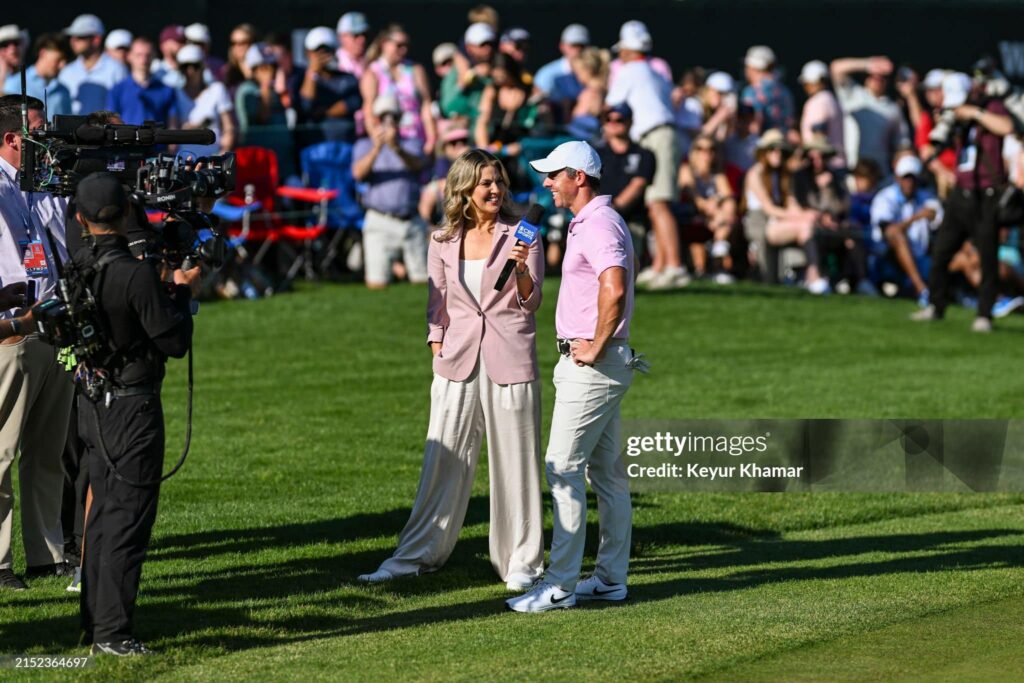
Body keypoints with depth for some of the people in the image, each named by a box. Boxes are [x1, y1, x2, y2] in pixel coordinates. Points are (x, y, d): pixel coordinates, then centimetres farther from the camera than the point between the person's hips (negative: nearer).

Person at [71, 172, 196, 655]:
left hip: (92, 406, 7)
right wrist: (182, 290, -1)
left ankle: (94, 625, 23)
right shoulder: (136, 275, -20)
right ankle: (112, 633, -4)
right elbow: (175, 342, -16)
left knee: (102, 512, 17)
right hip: (133, 406, -7)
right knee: (128, 518, -3)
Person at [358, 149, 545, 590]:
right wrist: (438, 351, 5)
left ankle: (521, 561, 11)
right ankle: (416, 554, 10)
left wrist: (521, 268, -23)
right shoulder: (444, 242, 7)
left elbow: (531, 302, -5)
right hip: (458, 363, 2)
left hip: (509, 360, -2)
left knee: (515, 459, 2)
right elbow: (437, 303, 14)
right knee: (444, 458, 3)